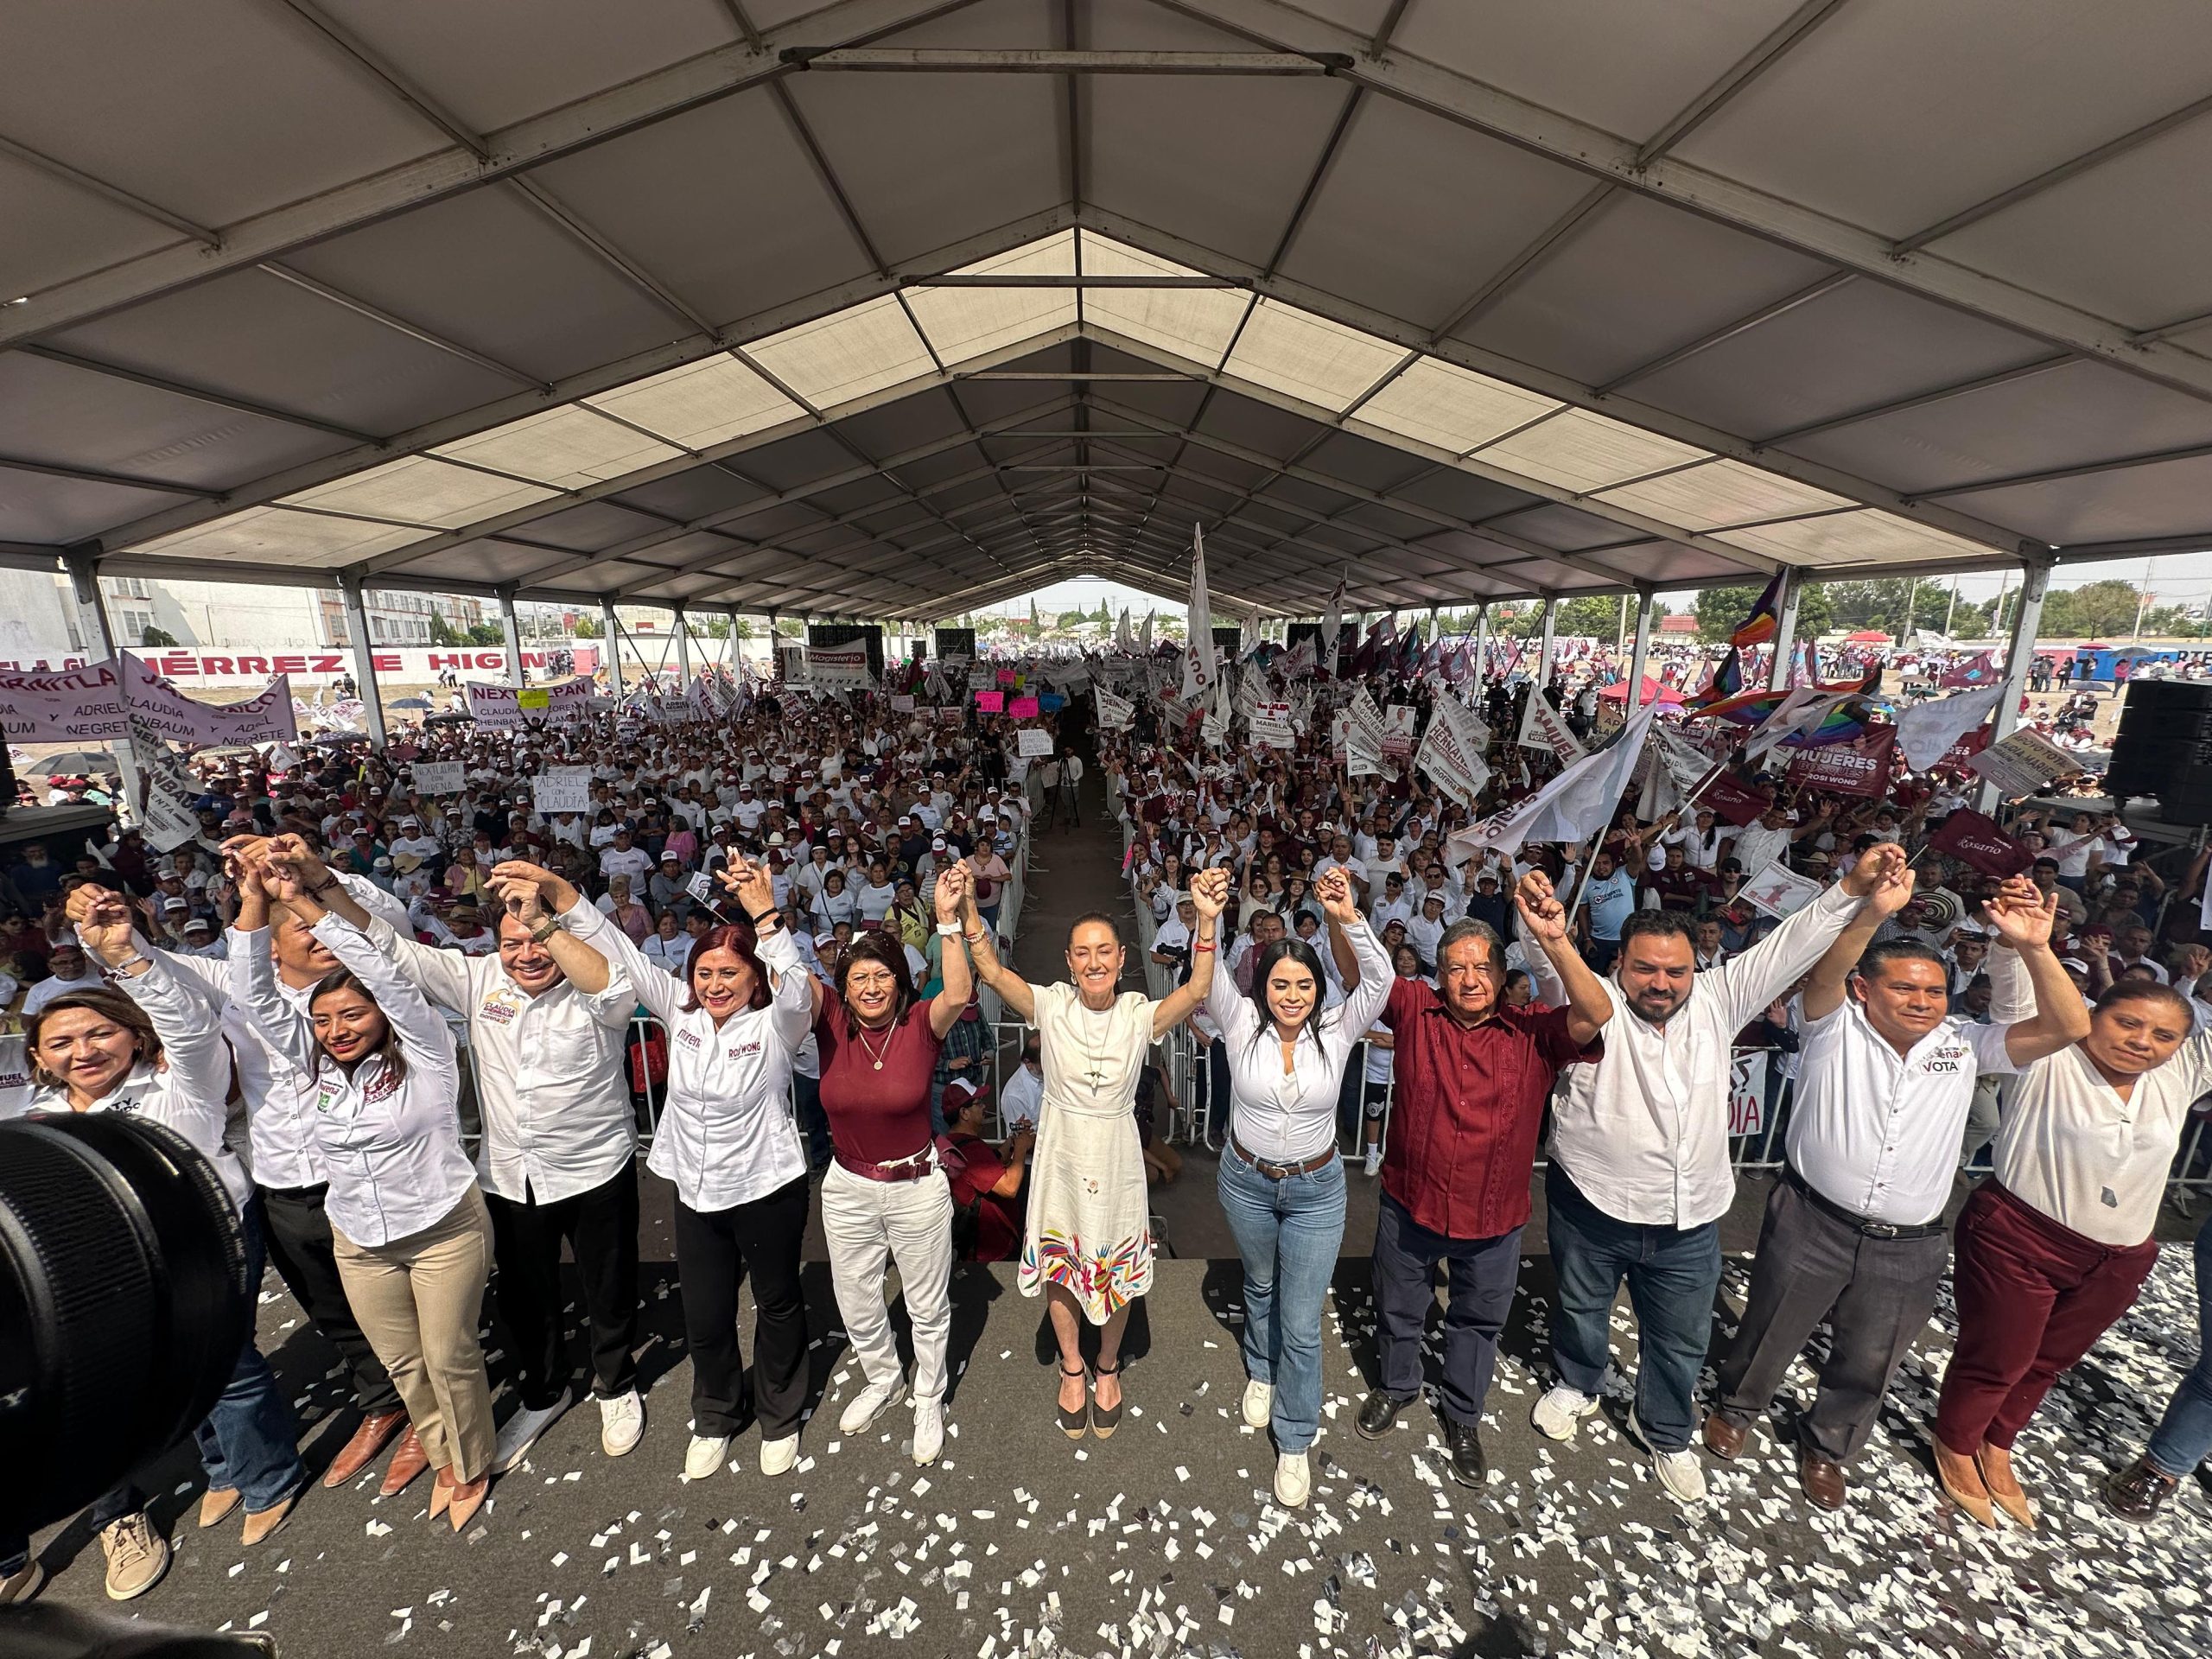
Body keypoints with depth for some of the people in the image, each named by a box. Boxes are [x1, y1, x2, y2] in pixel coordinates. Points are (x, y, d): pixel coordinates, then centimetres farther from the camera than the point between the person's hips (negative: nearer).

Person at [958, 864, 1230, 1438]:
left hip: (1117, 1160, 0)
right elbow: (992, 972, -23)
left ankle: (1107, 1367, 47)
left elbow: (1197, 990, -29)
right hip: (1061, 1157, 0)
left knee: (1115, 1271, 17)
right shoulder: (1051, 1006, -12)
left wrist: (1208, 921, -43)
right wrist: (967, 911, -37)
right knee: (1059, 1266, 17)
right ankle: (1072, 1367, 46)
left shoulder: (1140, 1015, -13)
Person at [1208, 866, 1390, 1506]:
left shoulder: (1335, 1031, -16)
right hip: (1247, 1182, 1)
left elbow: (1379, 980, -29)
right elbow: (1209, 974, -27)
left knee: (1302, 1322, 6)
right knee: (1260, 1285, 27)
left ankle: (1295, 1441, 29)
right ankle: (1261, 1370, 56)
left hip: (1316, 1190, -1)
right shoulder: (1241, 1023, -16)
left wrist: (1349, 919, -42)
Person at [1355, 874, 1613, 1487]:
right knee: (1398, 1309, 24)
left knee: (1479, 1321, 25)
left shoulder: (1534, 1034, -14)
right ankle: (1395, 1387, 55)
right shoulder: (1414, 1010, -13)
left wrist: (1554, 940, -42)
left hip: (1495, 1217, 0)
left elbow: (1596, 1014, -28)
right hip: (1410, 1205, 0)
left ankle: (1463, 1418, 53)